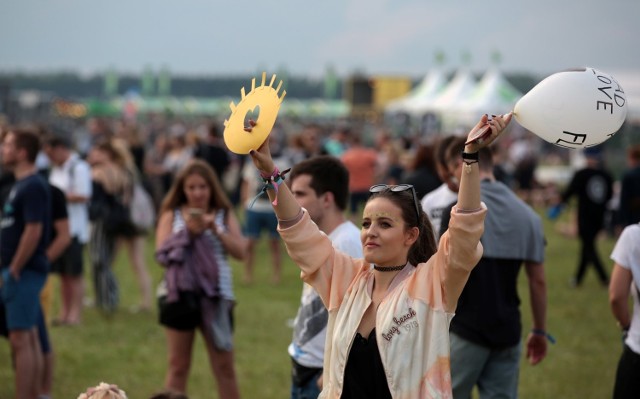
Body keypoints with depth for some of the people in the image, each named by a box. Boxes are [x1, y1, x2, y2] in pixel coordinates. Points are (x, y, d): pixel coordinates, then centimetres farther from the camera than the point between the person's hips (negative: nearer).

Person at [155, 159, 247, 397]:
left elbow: (240, 252, -3)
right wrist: (188, 232, -16)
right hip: (180, 295, -1)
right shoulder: (171, 215, 3)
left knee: (224, 366, 5)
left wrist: (216, 230, -15)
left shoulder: (224, 214, 5)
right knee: (178, 365, 8)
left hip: (216, 297, 1)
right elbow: (162, 254, -6)